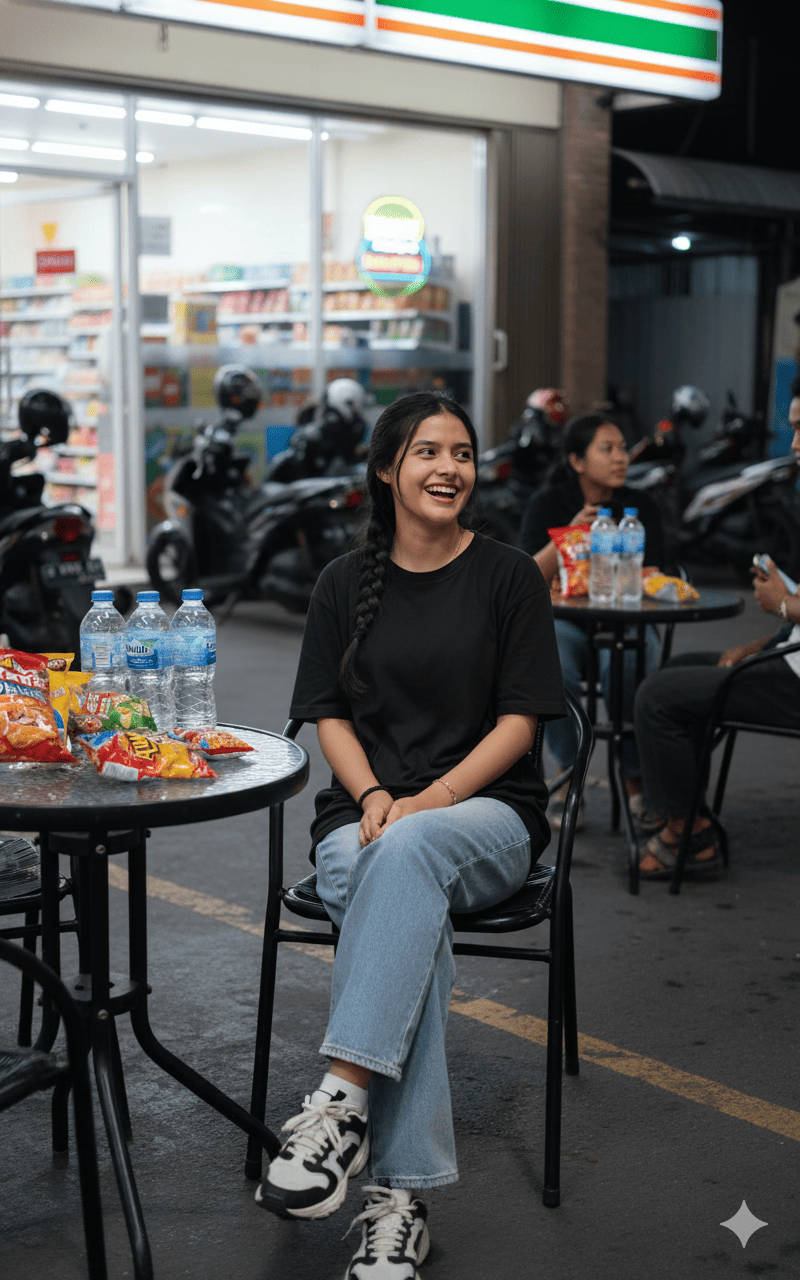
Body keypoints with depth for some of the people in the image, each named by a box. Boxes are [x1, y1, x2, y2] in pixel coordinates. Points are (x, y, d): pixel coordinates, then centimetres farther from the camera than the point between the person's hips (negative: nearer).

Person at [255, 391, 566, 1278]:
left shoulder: (508, 576, 3)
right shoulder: (347, 583, 11)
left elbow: (520, 719, -2)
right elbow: (329, 714, 10)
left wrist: (427, 802, -15)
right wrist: (373, 795, -11)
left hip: (486, 813, -1)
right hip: (367, 812, 1)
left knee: (409, 853, -38)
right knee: (415, 921, -33)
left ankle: (342, 1099, -43)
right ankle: (400, 1192, -35)